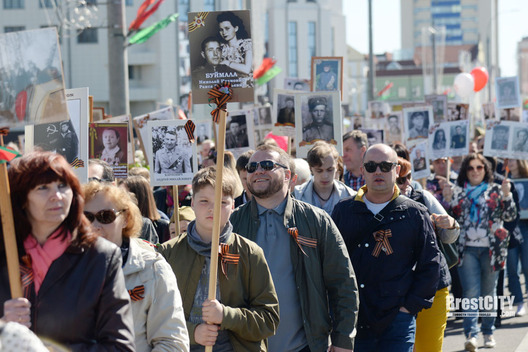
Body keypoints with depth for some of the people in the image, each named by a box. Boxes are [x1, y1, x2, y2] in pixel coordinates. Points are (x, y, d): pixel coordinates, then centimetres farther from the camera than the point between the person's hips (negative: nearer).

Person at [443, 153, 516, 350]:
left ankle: (488, 332, 18)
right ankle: (471, 334, -17)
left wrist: (506, 195, -11)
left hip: (491, 249, 0)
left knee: (488, 293, 8)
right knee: (470, 293, -10)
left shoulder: (495, 191, 8)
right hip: (467, 249, 0)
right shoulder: (458, 192, 11)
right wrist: (448, 200, -6)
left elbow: (510, 216, 3)